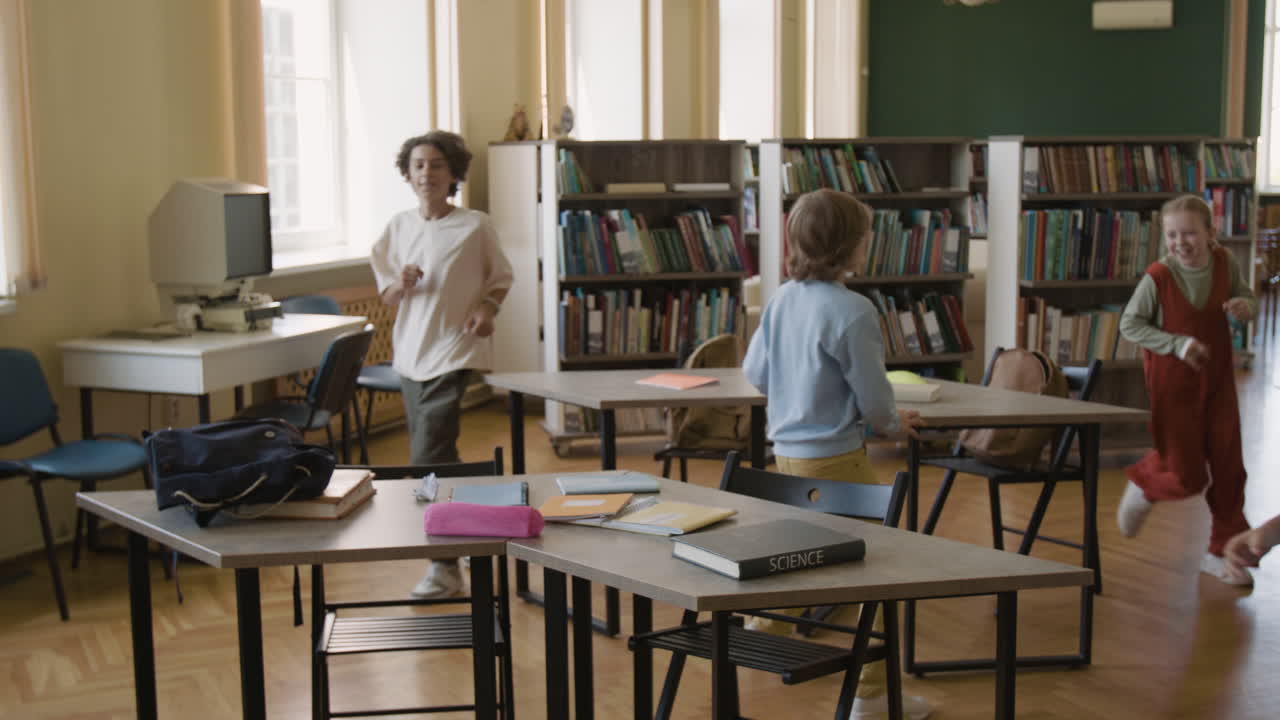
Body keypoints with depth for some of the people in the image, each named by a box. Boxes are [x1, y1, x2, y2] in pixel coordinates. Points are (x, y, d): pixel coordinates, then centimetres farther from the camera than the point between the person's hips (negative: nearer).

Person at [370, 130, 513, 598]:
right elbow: (386, 296, 12)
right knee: (436, 456, 14)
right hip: (410, 351, 6)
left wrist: (487, 309, -10)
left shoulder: (475, 226, -4)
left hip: (454, 351, -5)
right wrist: (402, 285, -10)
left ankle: (445, 566, -11)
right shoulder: (398, 227, 7)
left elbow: (500, 277, 8)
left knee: (429, 457, -15)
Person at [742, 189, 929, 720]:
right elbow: (875, 400, -15)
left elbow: (754, 372, 10)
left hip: (787, 451, 8)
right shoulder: (852, 311, -20)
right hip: (834, 458, -8)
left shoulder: (782, 299, 2)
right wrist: (894, 424, 7)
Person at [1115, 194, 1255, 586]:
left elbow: (1248, 300, 9)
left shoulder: (1225, 263, -7)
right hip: (1173, 383, -4)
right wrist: (1177, 344, -22)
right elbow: (1129, 323, -12)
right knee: (1188, 478, 0)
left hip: (1217, 379, 4)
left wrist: (1245, 306, -16)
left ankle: (1223, 552, 21)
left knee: (1228, 465, 5)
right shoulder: (1158, 277, -19)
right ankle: (1143, 483, 35)